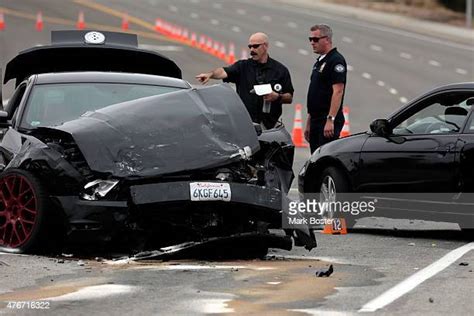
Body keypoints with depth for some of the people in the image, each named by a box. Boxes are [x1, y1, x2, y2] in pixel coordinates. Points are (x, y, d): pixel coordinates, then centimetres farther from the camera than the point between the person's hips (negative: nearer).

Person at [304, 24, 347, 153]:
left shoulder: (336, 60, -9)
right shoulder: (319, 62, 20)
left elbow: (338, 91, -18)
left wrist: (330, 119, -25)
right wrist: (309, 123, 22)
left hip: (329, 121, -10)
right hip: (316, 120, 10)